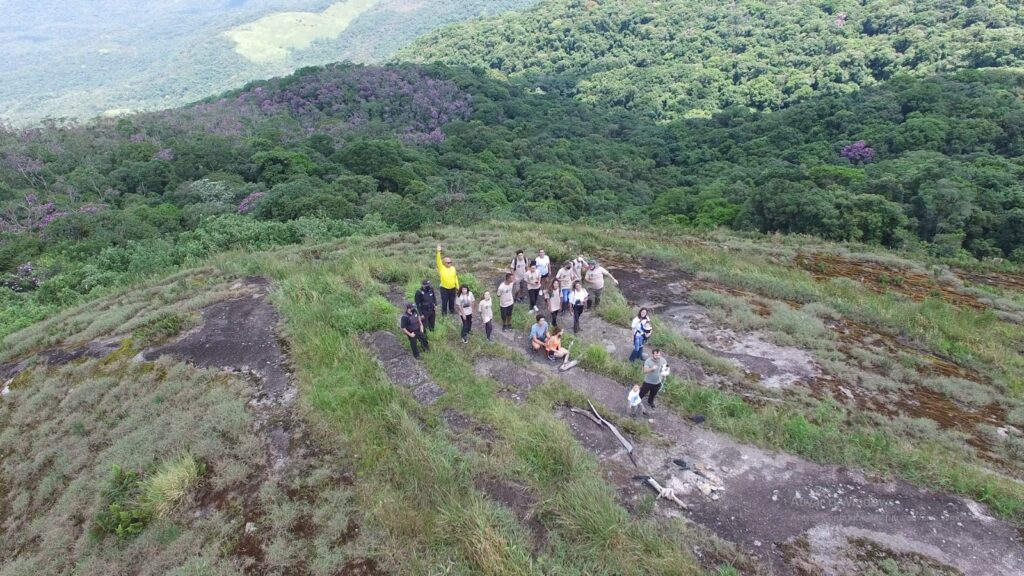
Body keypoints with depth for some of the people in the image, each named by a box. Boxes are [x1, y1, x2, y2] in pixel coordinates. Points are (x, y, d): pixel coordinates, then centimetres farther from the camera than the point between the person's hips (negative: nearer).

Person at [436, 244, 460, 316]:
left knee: (452, 300, 17)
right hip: (444, 288, -3)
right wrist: (438, 252, -37)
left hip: (452, 288, 3)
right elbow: (438, 260, -24)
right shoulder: (441, 267, -9)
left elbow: (455, 278, 6)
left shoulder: (453, 268, 0)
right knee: (444, 301, 5)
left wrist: (457, 287, 8)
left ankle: (452, 310, 37)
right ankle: (444, 312, 20)